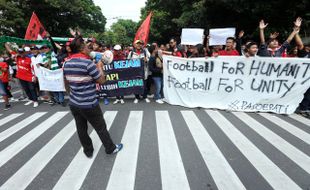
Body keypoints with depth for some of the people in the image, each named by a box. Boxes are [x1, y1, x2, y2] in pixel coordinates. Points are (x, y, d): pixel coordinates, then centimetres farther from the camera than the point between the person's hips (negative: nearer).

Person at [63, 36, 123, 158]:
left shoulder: (66, 64, 4)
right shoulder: (88, 63, -19)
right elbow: (102, 80, -13)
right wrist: (100, 67, 2)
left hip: (73, 104, 7)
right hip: (89, 105, -7)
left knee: (81, 129, 17)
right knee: (101, 128, 9)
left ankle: (88, 151, 36)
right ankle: (111, 148, 27)